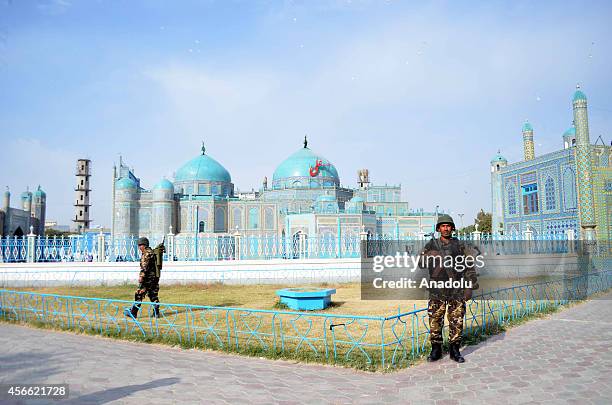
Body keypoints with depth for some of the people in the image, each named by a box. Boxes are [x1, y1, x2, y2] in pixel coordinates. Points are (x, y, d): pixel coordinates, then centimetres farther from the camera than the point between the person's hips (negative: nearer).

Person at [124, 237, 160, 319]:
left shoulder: (147, 254, -12)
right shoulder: (151, 252, 18)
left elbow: (145, 267, -21)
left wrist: (141, 276, -23)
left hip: (148, 277, -10)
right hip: (155, 277, 10)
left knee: (139, 294, -4)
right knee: (153, 295, 9)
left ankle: (133, 312, 0)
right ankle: (156, 312, 7)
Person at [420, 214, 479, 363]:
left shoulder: (460, 245, 7)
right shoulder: (431, 245, 7)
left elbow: (469, 267, 6)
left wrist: (470, 287, 0)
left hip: (457, 290, 0)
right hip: (437, 290, 0)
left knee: (457, 321, 3)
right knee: (435, 319, 1)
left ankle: (455, 350, 15)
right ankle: (436, 350, 13)